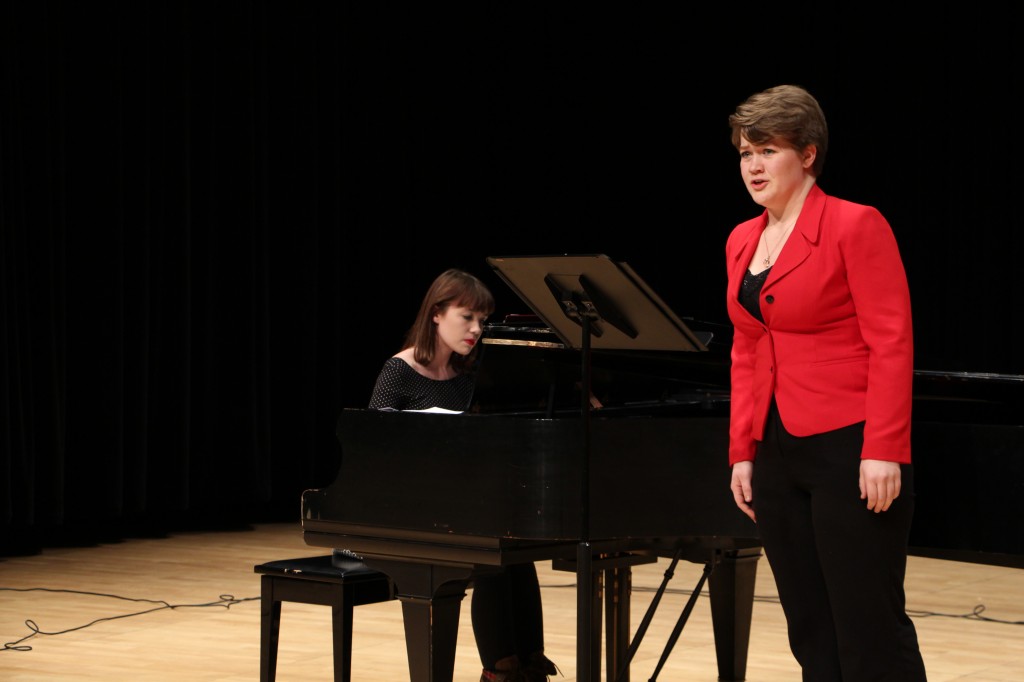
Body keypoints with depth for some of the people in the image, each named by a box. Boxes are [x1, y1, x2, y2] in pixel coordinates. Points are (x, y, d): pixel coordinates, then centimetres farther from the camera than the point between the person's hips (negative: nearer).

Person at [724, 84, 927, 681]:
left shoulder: (855, 226, -7)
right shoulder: (742, 241, 14)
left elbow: (892, 343, -11)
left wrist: (883, 452, -17)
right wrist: (742, 453, 12)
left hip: (848, 452, -7)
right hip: (778, 454, 7)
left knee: (870, 631, -6)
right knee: (810, 630, 9)